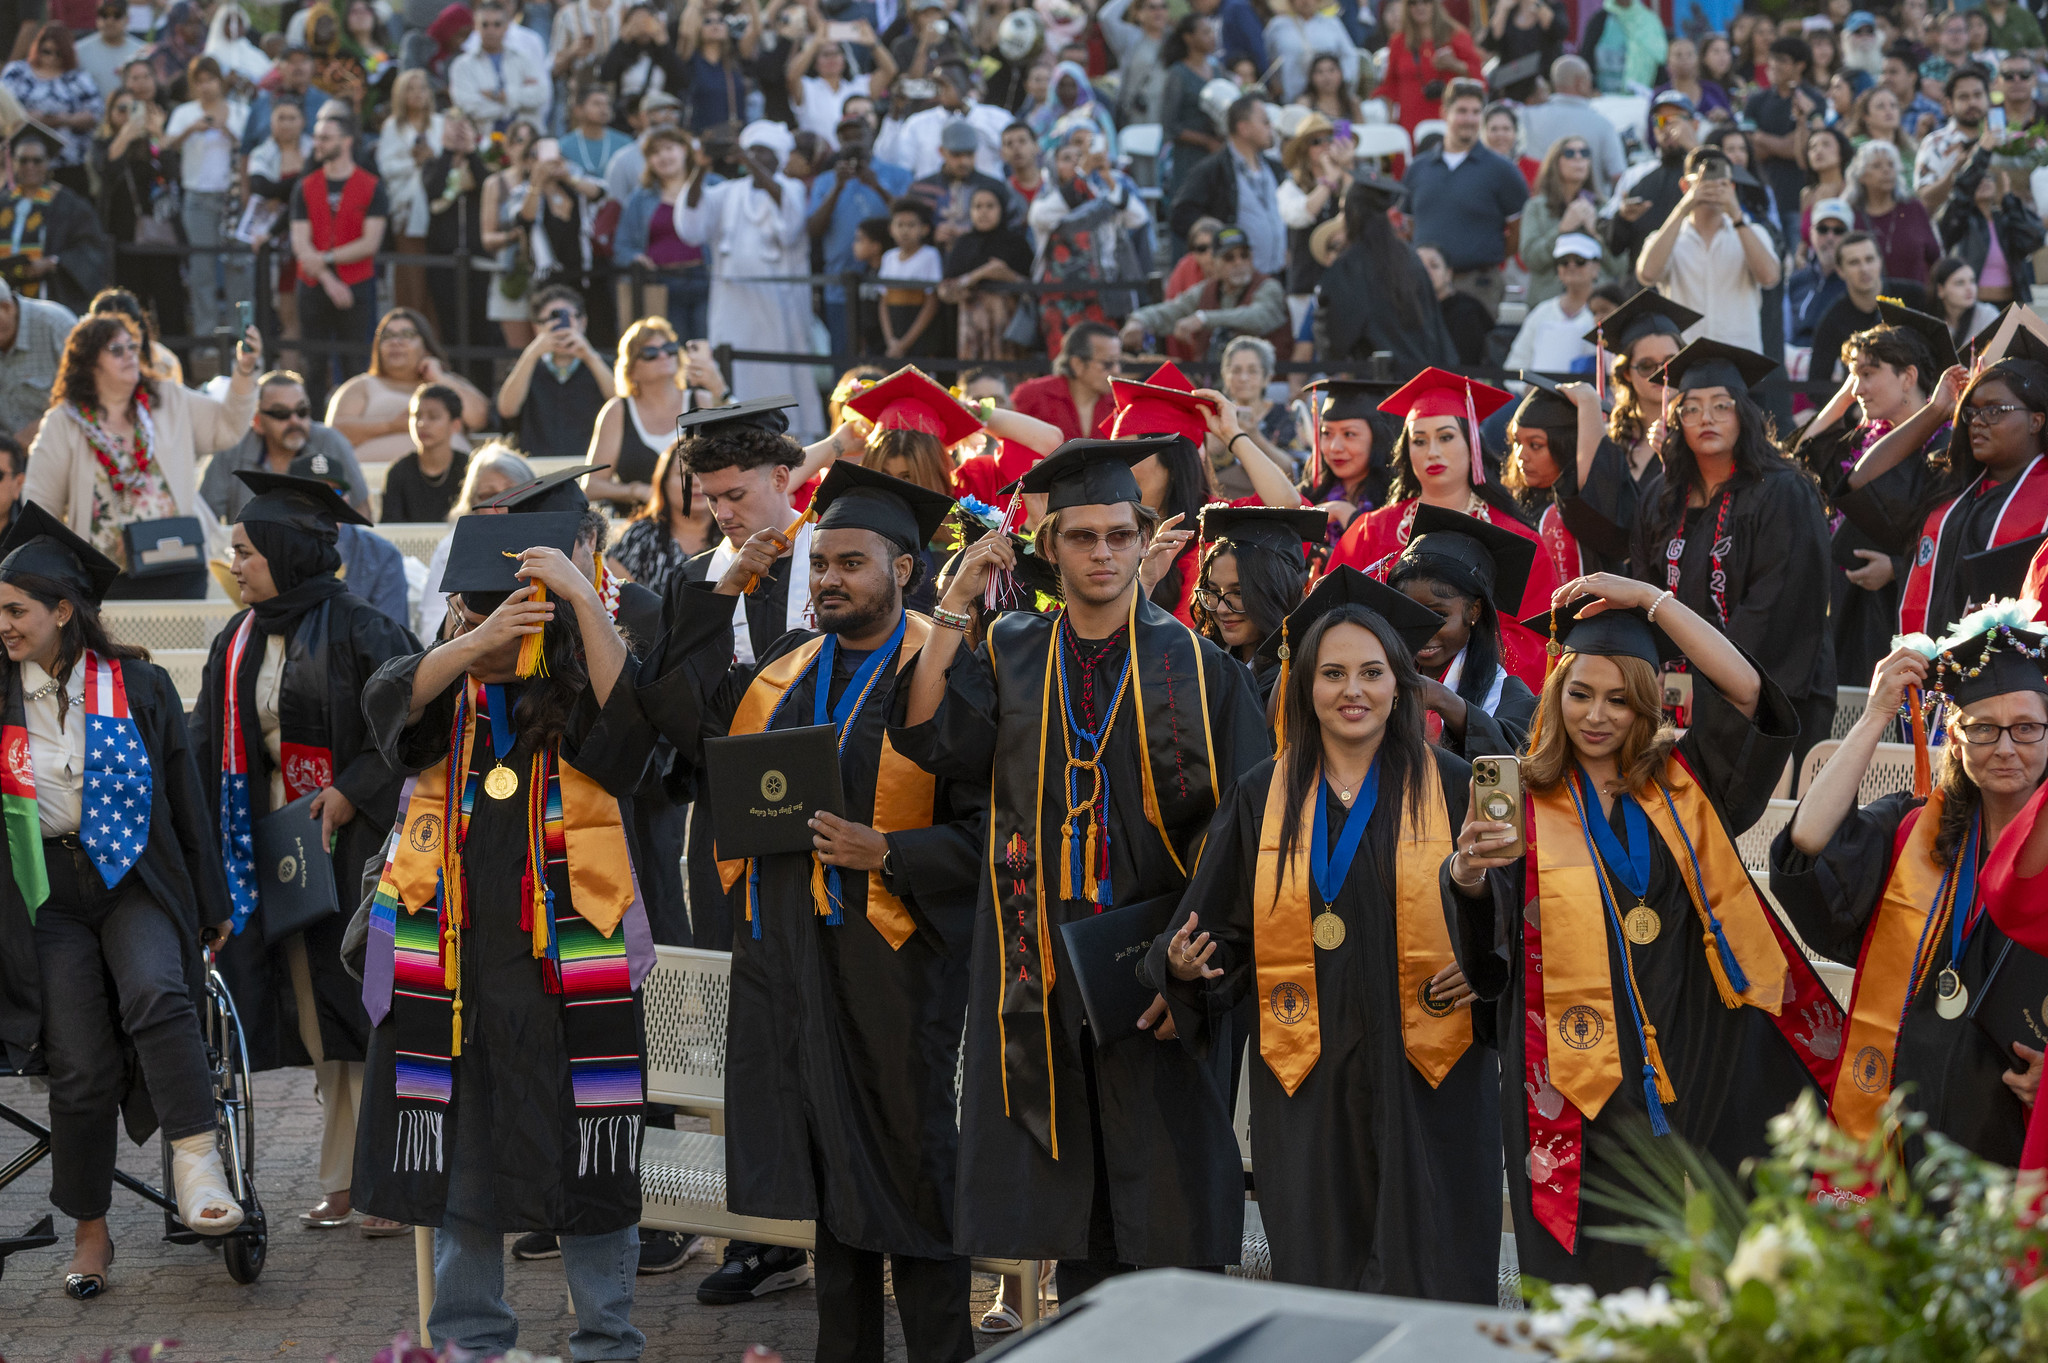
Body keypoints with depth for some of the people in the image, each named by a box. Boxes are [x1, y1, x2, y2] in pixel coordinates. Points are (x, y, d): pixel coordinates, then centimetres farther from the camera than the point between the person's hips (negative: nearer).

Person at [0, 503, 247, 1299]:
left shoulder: (139, 687, 2)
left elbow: (184, 799, 7)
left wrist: (211, 904, 9)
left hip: (135, 881, -1)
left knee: (155, 993, -31)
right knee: (80, 1064, -8)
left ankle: (197, 1167, -30)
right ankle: (89, 1234, 6)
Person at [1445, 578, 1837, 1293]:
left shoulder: (1682, 782, 8)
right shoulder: (1525, 800, 2)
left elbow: (1747, 691, -8)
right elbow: (1480, 943, -9)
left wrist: (1650, 598, -9)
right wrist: (1468, 873, -32)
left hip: (1697, 1066, 2)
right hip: (1584, 1083, -2)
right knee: (1592, 1286, 2)